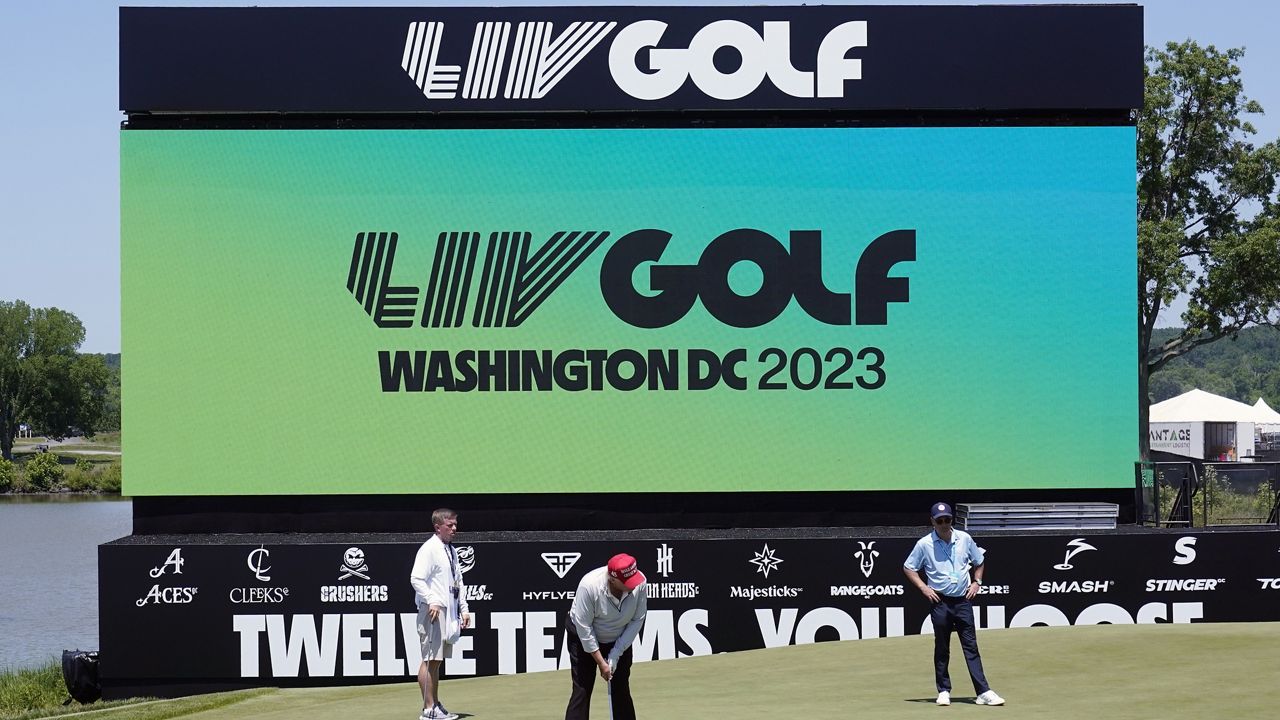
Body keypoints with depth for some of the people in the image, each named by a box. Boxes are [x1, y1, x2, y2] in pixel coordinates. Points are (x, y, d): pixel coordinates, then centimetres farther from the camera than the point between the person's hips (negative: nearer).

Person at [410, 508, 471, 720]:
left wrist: (463, 609, 17)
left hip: (449, 611, 9)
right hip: (433, 611, -9)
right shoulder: (429, 549, -9)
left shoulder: (451, 551, 18)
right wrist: (432, 601, -24)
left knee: (437, 660, 13)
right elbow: (416, 579, -17)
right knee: (430, 660, -7)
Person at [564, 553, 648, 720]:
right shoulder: (589, 585, -35)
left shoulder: (640, 583, -25)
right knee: (582, 691, -9)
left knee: (621, 690, 4)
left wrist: (616, 653, -16)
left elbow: (637, 620, -13)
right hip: (584, 638, -3)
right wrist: (600, 662, -22)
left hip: (620, 639, 3)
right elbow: (584, 627, -26)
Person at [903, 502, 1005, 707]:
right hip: (940, 602, -1)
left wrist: (976, 582, 5)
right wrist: (923, 587, -4)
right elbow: (908, 568, 6)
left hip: (963, 600, 1)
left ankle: (983, 692, -6)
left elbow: (979, 562, 19)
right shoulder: (924, 544, -2)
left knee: (971, 646, -2)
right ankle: (944, 691, 15)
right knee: (941, 649, 6)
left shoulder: (964, 539, 5)